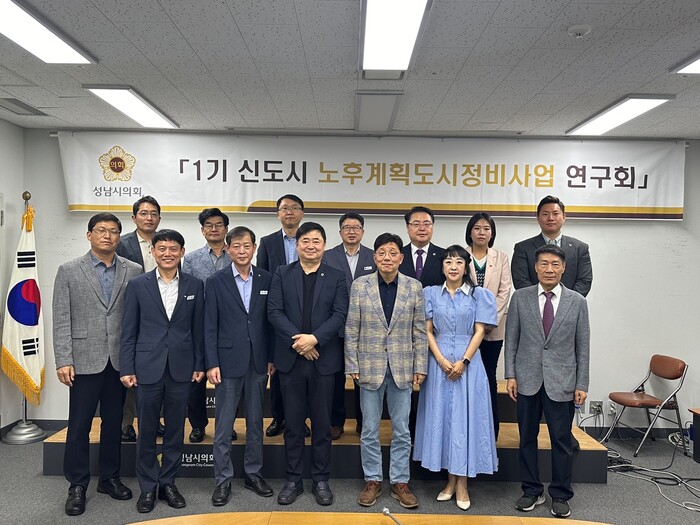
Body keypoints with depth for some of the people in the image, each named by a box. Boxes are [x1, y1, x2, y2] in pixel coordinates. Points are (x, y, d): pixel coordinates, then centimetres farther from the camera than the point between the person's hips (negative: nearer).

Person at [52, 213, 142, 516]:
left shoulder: (133, 271, 3)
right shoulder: (69, 271, 0)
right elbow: (61, 320, -2)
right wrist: (63, 361, -8)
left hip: (120, 361, 2)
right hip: (85, 361, -2)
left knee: (114, 423, 13)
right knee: (79, 426, 6)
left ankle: (110, 478, 29)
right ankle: (77, 486, 21)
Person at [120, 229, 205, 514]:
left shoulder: (195, 285, 2)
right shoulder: (138, 285, 0)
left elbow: (198, 328, 5)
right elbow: (128, 330, 1)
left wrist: (200, 364, 3)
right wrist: (126, 368, -2)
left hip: (181, 368, 1)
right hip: (147, 368, -1)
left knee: (175, 430, 11)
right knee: (147, 431, 9)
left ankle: (167, 482, 27)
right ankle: (147, 487, 24)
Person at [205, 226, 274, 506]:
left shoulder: (266, 279, 3)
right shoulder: (216, 281, -3)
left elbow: (270, 321, 5)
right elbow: (210, 326, -4)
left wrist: (271, 357, 3)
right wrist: (212, 363, -8)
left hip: (258, 361, 2)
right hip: (228, 361, -2)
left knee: (256, 421, 13)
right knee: (224, 425, 6)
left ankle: (253, 473, 28)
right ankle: (223, 479, 20)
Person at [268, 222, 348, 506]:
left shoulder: (336, 277, 5)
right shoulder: (282, 274, 5)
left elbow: (340, 314, -5)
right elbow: (274, 311, -4)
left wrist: (314, 338, -18)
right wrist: (298, 340, -15)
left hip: (323, 358, 0)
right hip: (290, 358, 0)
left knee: (322, 423, 9)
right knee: (293, 423, 10)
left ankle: (321, 480, 23)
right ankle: (293, 480, 23)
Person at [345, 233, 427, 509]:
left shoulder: (414, 287, 0)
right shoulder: (360, 285, -3)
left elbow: (420, 331, 3)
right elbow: (351, 329, -1)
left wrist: (420, 367, 0)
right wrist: (353, 366, -4)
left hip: (402, 368, 1)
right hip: (370, 367, 0)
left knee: (401, 431, 11)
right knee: (369, 430, 11)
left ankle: (400, 482, 27)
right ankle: (372, 481, 27)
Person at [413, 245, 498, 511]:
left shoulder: (479, 295, 2)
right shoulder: (431, 293, 5)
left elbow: (479, 331, -2)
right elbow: (427, 331, 2)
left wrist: (463, 361, -12)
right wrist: (442, 361, -10)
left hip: (468, 362, -1)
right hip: (439, 362, 2)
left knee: (465, 416, 1)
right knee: (442, 416, 5)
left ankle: (462, 483, 12)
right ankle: (451, 480, 18)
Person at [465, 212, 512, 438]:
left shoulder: (501, 257, 9)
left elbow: (505, 291, 2)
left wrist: (490, 320, -9)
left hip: (493, 327, 1)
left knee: (489, 377, 5)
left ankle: (491, 427, 13)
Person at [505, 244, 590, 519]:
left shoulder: (577, 302, 2)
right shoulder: (520, 298, 1)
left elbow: (583, 346, 3)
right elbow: (511, 339, 3)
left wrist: (582, 384, 0)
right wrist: (510, 374, -3)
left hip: (562, 382, 0)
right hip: (527, 380, 1)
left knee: (562, 441, 8)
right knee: (527, 438, 10)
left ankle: (560, 496, 25)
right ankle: (532, 491, 27)